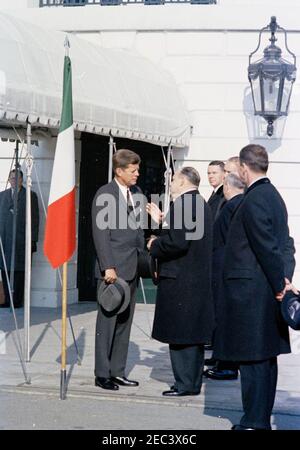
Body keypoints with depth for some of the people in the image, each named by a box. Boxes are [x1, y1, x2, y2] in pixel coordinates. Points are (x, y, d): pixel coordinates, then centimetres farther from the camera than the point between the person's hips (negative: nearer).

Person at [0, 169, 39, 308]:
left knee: (19, 271, -2)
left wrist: (33, 239, -5)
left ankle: (17, 301, 2)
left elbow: (35, 218, 1)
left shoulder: (30, 195, 5)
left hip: (21, 240, -3)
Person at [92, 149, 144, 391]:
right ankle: (102, 374, 5)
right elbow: (100, 233, -12)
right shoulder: (105, 194, -7)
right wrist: (108, 267, -17)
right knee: (108, 321, -2)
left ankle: (117, 371, 16)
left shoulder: (136, 192, 14)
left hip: (132, 268, 7)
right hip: (113, 268, -7)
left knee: (124, 322, 10)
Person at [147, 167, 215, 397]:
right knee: (194, 333, 14)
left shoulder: (182, 204, -16)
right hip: (199, 280, 10)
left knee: (180, 335, -3)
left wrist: (154, 246, -6)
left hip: (180, 281, -10)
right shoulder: (201, 203, 15)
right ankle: (193, 382, 22)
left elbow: (177, 242, -23)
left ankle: (185, 384, 1)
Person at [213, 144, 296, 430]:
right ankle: (261, 419, 23)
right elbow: (285, 244, 11)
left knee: (252, 360, -4)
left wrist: (279, 285, -12)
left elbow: (267, 248, -19)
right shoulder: (273, 195, 14)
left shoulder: (253, 201, -16)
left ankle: (254, 422, 2)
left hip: (250, 292, -10)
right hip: (268, 293, 10)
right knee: (266, 358, 14)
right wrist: (284, 279, 4)